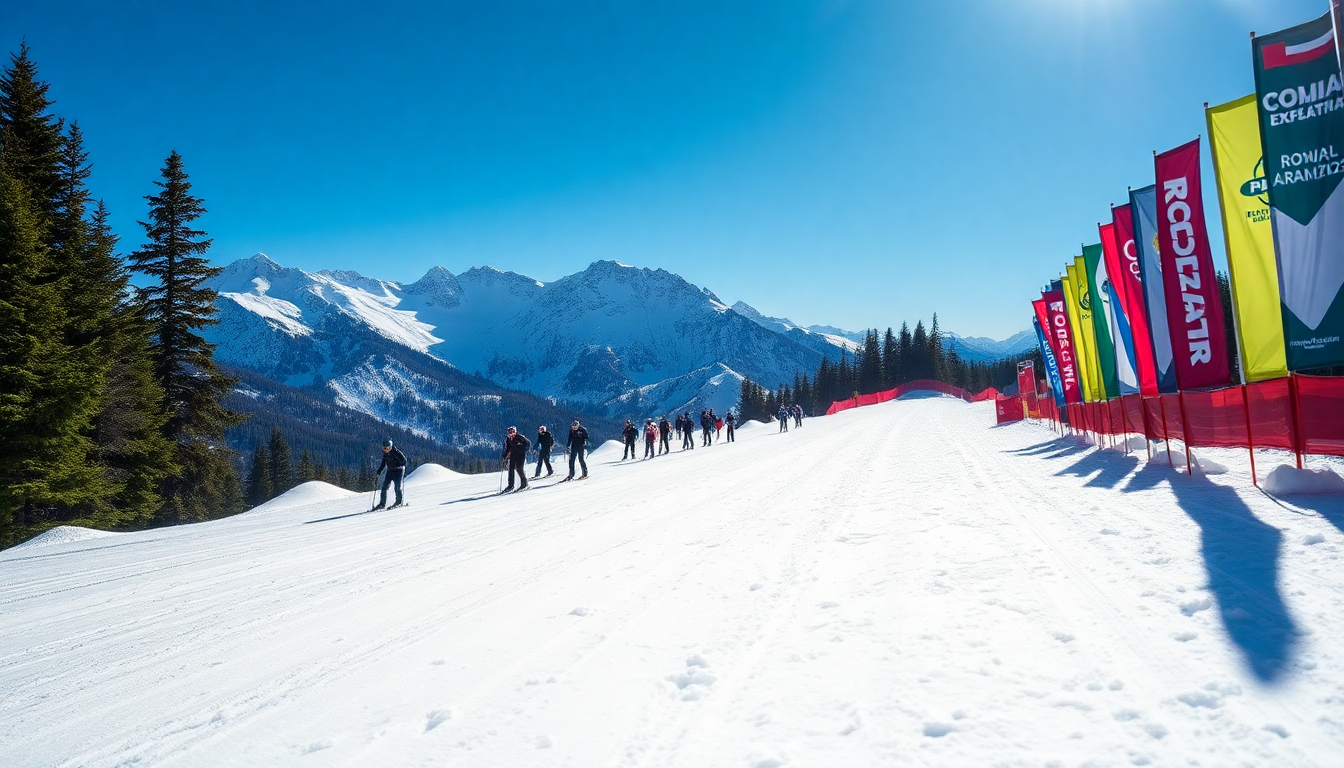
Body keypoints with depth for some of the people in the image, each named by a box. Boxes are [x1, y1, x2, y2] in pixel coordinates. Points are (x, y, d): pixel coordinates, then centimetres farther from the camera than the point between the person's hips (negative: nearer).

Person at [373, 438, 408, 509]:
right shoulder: (385, 454, 8)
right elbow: (383, 464, 20)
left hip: (398, 471, -7)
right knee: (385, 486, 1)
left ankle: (399, 501, -2)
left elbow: (404, 459, -20)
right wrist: (378, 472, 20)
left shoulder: (395, 451, -13)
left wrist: (403, 466, -36)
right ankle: (382, 503, 6)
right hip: (390, 471, 7)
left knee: (397, 486, -14)